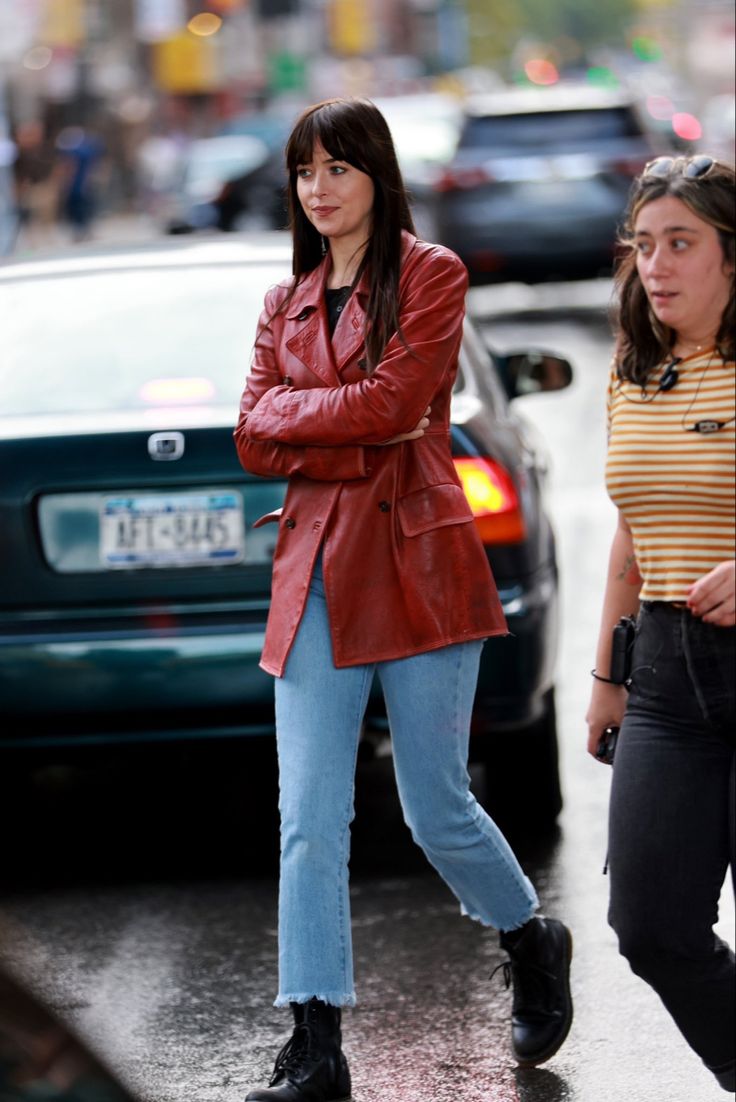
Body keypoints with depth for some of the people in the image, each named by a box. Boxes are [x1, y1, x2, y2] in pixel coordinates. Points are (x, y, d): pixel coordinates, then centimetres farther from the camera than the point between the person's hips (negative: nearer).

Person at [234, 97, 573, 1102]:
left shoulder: (429, 274, 0)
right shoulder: (286, 304, 15)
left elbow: (393, 398, -14)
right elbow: (257, 443, 4)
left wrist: (293, 412, -2)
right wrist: (364, 435, -8)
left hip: (417, 564, -4)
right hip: (316, 567, 4)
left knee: (436, 810, 1)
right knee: (309, 819, -4)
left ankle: (533, 941, 30)